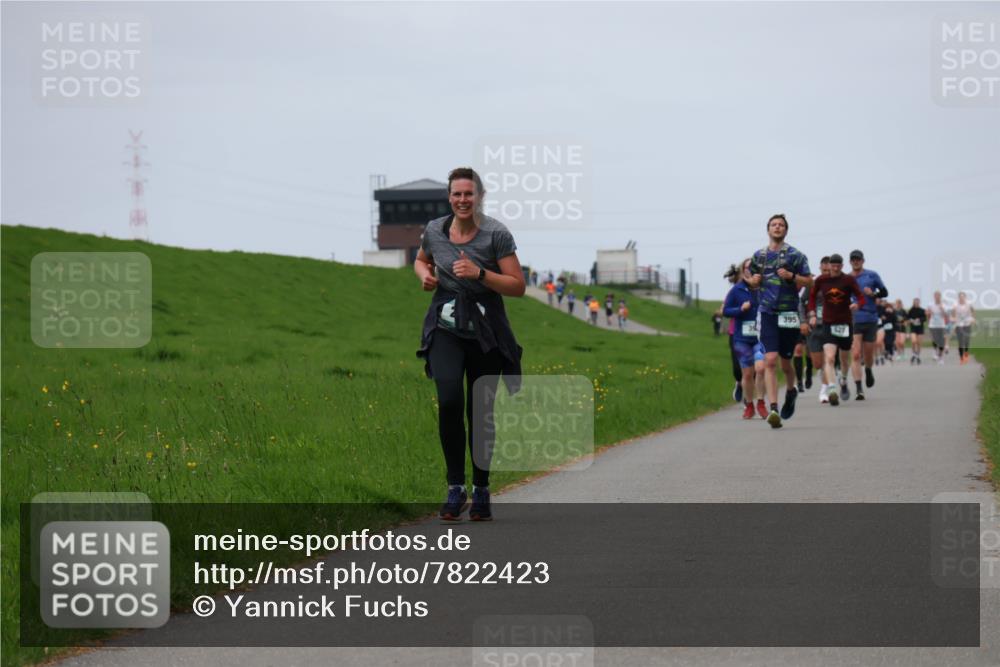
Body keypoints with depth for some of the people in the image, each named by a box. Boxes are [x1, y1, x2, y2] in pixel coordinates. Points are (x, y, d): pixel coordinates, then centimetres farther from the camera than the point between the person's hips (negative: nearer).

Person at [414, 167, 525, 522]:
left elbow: (518, 286, -9)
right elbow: (421, 260, 24)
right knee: (449, 402, -21)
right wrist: (424, 274, 1)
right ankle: (455, 487, -11)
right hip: (445, 329, 1)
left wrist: (479, 273, -22)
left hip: (486, 333, -1)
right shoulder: (434, 230, 1)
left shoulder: (496, 234, -9)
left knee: (480, 412, 5)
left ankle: (481, 492, 22)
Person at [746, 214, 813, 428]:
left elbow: (809, 281, -1)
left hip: (789, 314, -1)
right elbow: (753, 281, 24)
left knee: (785, 362, 9)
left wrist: (791, 276, -17)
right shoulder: (759, 256, 11)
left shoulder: (795, 255, 1)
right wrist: (754, 281, 1)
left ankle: (790, 391, 42)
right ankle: (773, 409, -17)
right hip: (767, 313, 1)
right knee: (770, 360, -13)